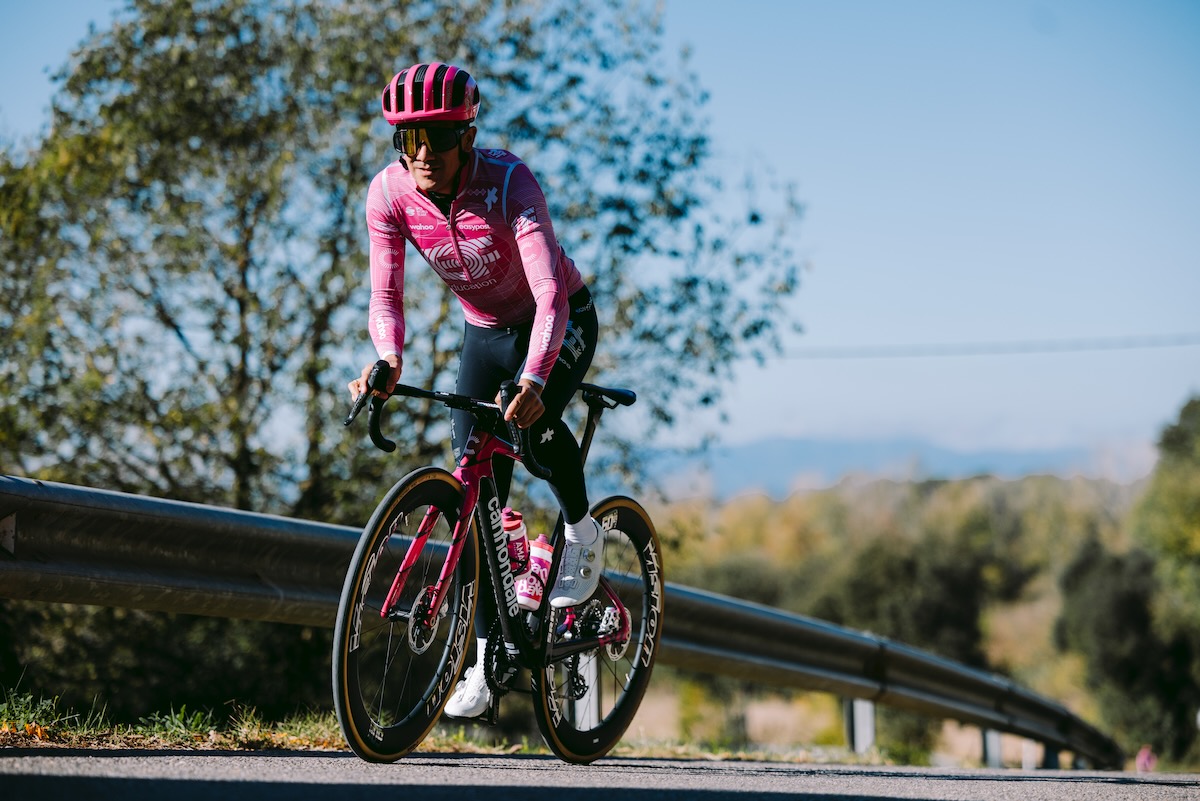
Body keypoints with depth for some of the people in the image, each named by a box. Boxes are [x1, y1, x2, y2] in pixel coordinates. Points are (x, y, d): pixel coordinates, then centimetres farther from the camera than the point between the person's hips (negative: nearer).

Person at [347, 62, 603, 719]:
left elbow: (550, 295, -40)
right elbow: (385, 294, -18)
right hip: (484, 333, 4)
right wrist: (388, 360, -40)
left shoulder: (509, 183, -32)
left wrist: (532, 380, -56)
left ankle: (582, 531, -2)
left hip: (563, 324, -4)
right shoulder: (389, 192, -20)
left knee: (533, 422, -34)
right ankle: (485, 661, 0)